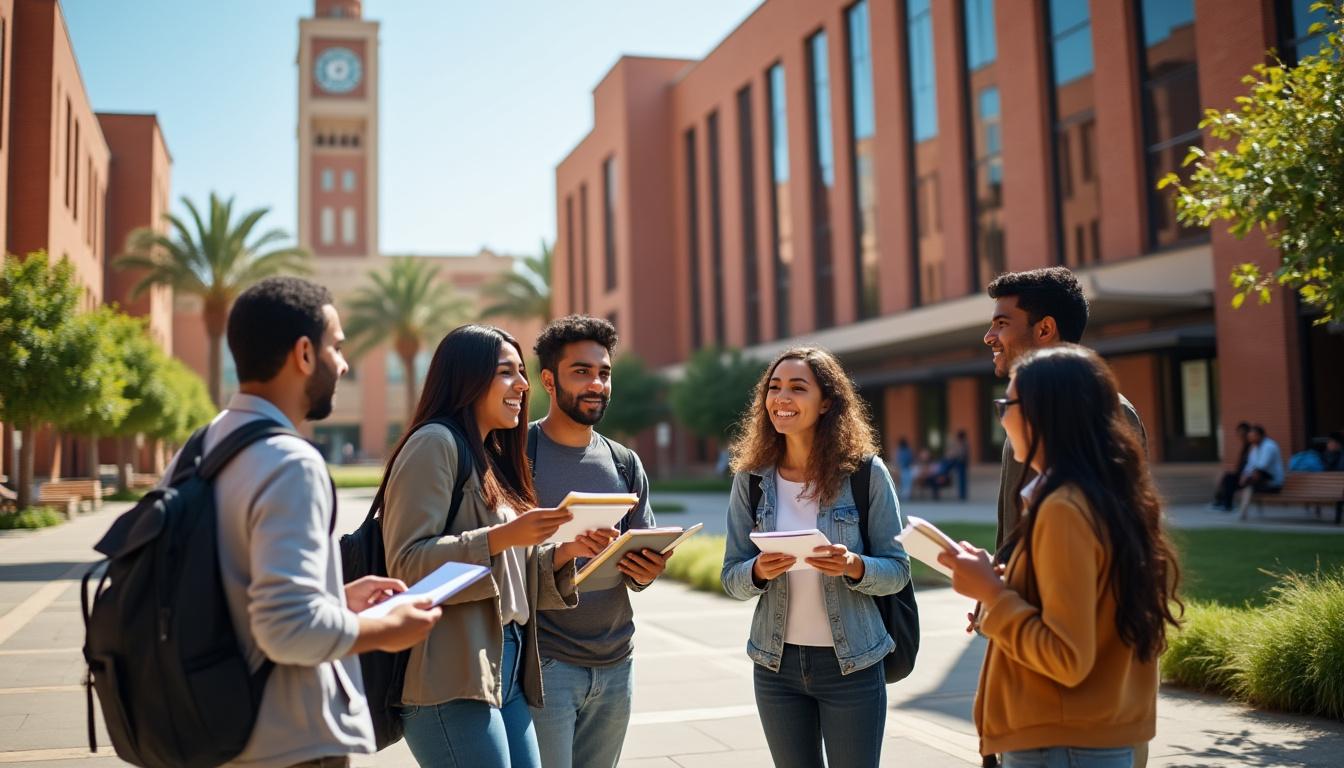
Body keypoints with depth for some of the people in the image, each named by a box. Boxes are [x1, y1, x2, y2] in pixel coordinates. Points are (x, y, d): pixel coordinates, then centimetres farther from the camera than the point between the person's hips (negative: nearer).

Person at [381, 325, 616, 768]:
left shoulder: (494, 458, 19)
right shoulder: (435, 443, -8)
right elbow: (406, 564, -16)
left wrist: (565, 552, 4)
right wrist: (502, 537, -21)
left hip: (507, 674, 9)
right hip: (452, 681, -9)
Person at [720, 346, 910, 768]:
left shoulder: (866, 472, -8)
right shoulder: (752, 478, -2)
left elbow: (897, 570, -4)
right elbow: (730, 578, 1)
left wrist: (854, 567, -24)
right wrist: (759, 571, -20)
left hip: (851, 664, -2)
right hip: (777, 664, 2)